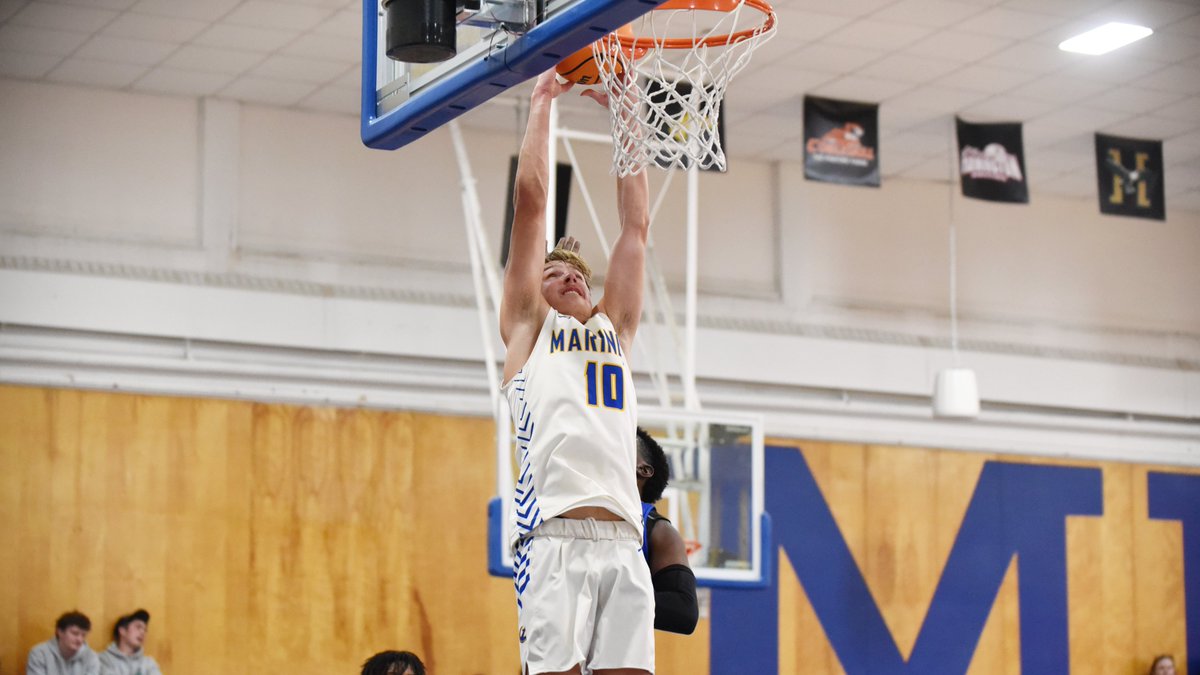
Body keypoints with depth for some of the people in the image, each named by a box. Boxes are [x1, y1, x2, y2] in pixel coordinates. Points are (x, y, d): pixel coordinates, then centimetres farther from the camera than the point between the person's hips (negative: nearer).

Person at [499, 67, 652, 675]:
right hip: (555, 538, -4)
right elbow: (530, 200, 14)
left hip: (623, 544, 4)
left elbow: (636, 223, 26)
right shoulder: (528, 326, 18)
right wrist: (542, 102, 20)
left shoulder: (613, 329, 28)